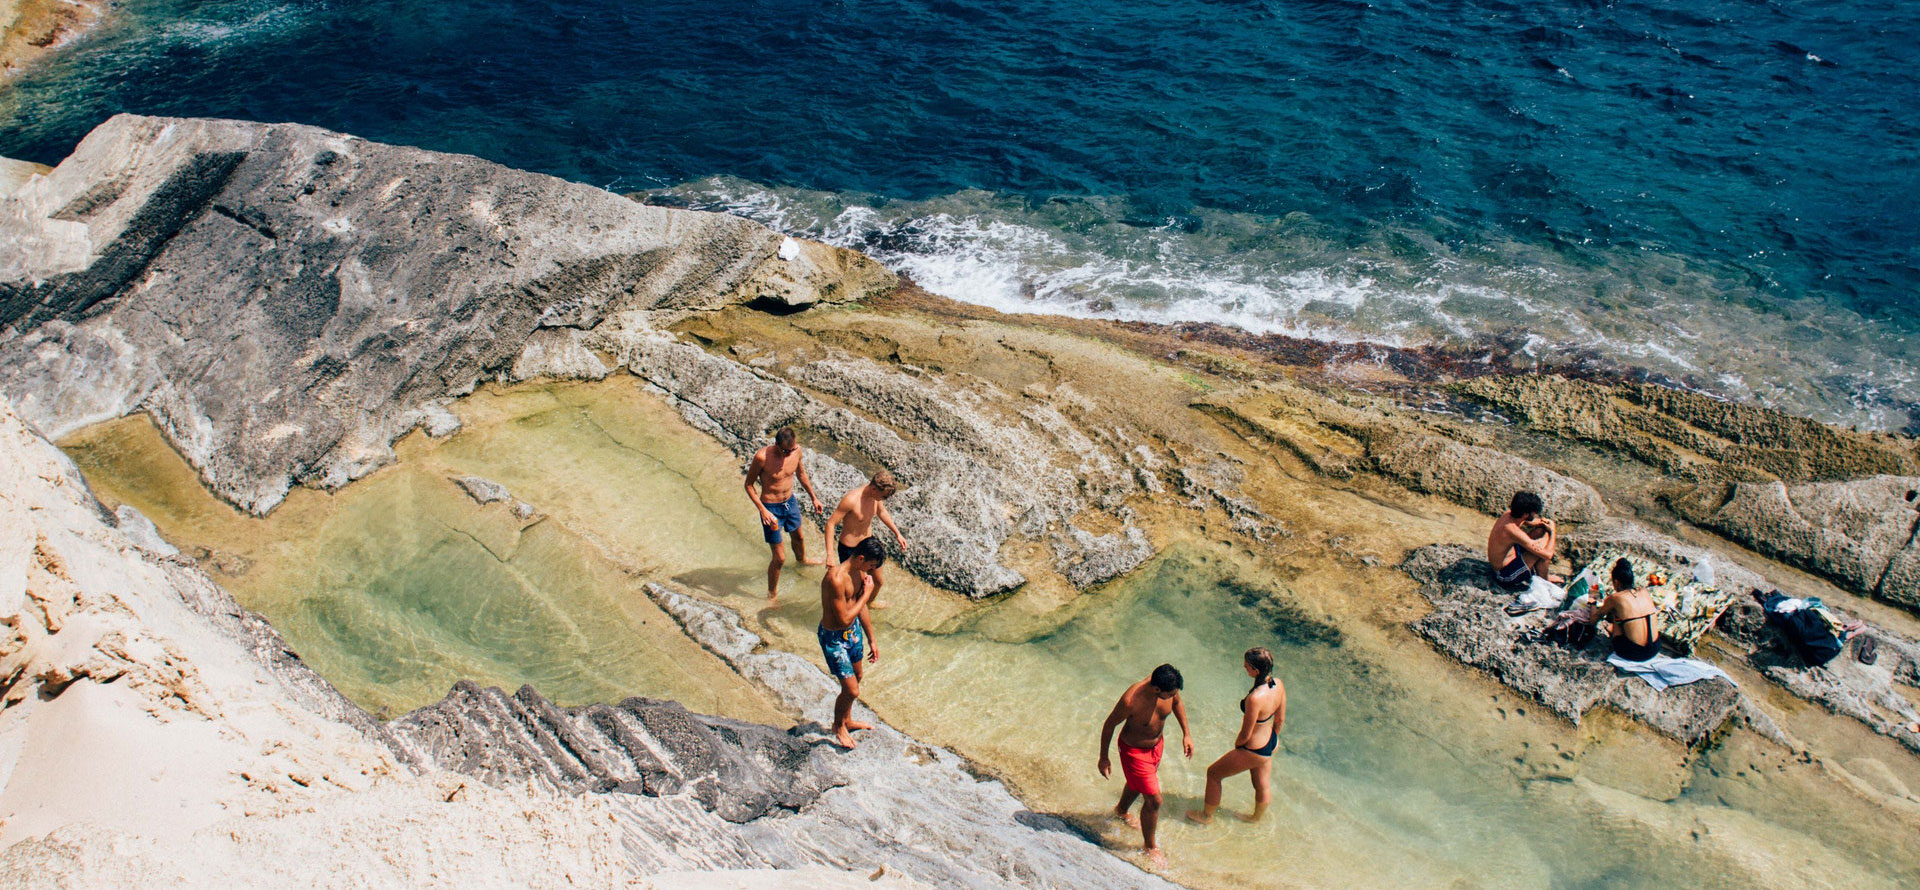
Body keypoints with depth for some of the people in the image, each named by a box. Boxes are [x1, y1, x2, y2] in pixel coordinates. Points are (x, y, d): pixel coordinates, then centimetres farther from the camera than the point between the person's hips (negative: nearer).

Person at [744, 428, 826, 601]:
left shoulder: (796, 450, -13)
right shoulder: (762, 457, -30)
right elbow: (749, 485, -16)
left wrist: (813, 497, 15)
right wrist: (763, 511, -24)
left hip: (790, 502, 6)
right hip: (771, 508, -6)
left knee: (798, 536, 33)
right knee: (779, 558, -3)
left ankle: (802, 559, 67)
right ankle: (772, 595, 19)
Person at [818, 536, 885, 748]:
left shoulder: (860, 573, -4)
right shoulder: (836, 579, -33)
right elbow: (844, 618, -29)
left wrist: (872, 641, 15)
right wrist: (867, 594, -21)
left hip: (853, 631, 9)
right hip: (834, 637, -9)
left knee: (857, 676, 26)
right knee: (851, 690, -2)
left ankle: (847, 720, 50)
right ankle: (838, 726, 28)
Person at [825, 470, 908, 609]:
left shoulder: (875, 494, -11)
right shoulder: (851, 500, -33)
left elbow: (881, 512, 12)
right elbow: (830, 523, -28)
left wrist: (897, 533, 16)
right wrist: (830, 555, -32)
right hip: (849, 549, -7)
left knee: (878, 582, 25)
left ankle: (871, 601, 56)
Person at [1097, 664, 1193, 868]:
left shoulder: (1168, 685, -24)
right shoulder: (1131, 700, -40)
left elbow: (1177, 703, 2)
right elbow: (1109, 725, -22)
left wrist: (1186, 733, 4)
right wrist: (1103, 758, -11)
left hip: (1157, 743, 7)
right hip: (1134, 750, -7)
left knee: (1138, 783, 32)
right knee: (1154, 800, 0)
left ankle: (1122, 811, 63)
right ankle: (1150, 846, 26)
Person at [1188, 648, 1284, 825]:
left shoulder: (1255, 699, -38)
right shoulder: (1278, 684, -15)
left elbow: (1246, 734, -25)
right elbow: (1280, 719, 2)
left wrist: (1236, 745, -2)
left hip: (1254, 750, -7)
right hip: (1269, 744, 7)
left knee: (1213, 773, 17)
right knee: (1262, 785, 31)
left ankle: (1207, 816, 38)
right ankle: (1257, 817, 58)